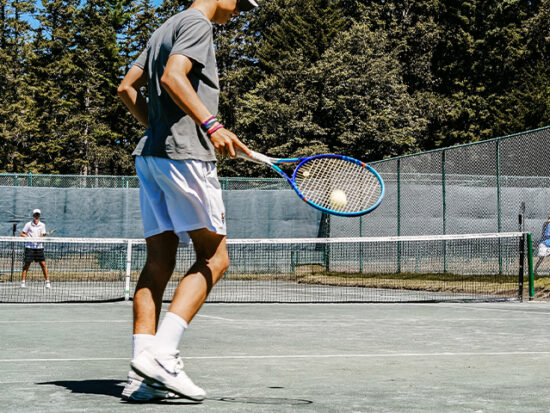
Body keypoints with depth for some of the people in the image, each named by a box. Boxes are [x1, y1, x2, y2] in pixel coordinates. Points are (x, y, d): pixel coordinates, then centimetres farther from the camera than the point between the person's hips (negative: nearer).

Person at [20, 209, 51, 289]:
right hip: (29, 247, -2)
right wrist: (29, 238, -12)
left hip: (39, 247, 2)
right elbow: (22, 234, 3)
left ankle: (47, 282, 2)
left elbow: (42, 236, 5)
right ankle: (23, 282, 7)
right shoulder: (28, 224, 0)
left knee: (43, 264, -3)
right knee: (27, 264, -1)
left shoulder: (42, 225, 6)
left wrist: (41, 237, -18)